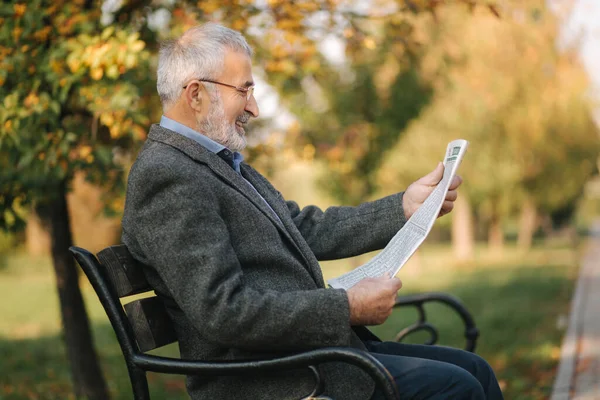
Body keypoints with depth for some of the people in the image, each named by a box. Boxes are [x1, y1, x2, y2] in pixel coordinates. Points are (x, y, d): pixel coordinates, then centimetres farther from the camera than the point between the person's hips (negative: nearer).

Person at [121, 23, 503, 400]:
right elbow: (222, 310, -24)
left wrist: (406, 206, 8)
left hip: (310, 349, 9)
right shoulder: (164, 176, -16)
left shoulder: (222, 162, 15)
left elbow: (309, 230, 16)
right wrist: (348, 308, -20)